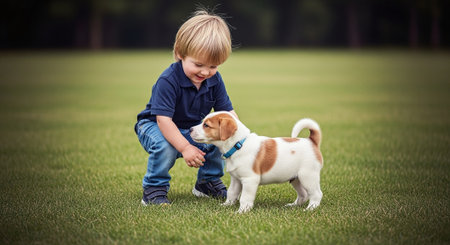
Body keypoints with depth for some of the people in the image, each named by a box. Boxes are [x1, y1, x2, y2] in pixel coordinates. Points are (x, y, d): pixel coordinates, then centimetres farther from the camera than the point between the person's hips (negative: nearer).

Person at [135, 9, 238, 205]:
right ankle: (154, 189, -15)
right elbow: (163, 119, -34)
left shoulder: (214, 80, -12)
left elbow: (227, 112, -7)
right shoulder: (168, 80, -31)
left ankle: (208, 182, 10)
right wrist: (185, 148, -42)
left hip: (192, 130, 6)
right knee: (165, 146, -37)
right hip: (154, 126, -6)